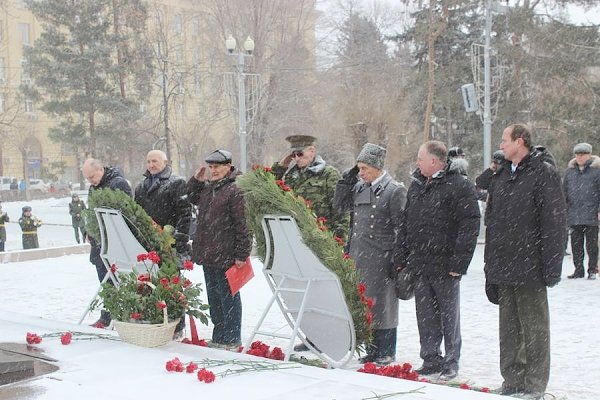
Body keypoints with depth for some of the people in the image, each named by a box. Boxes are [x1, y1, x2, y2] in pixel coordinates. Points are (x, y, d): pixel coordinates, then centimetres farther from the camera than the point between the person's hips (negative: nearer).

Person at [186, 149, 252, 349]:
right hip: (208, 254, 9)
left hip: (226, 256, -9)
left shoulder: (235, 191, -14)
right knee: (213, 296, 16)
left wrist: (241, 254, -17)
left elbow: (242, 225, -16)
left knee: (228, 297, 0)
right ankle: (218, 336, 27)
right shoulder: (207, 188, 13)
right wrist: (196, 180, 16)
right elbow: (192, 199, 34)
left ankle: (232, 339, 10)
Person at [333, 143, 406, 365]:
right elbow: (341, 206, 18)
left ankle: (387, 353, 11)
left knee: (381, 302, 1)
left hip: (381, 258, -7)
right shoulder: (359, 187, 11)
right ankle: (372, 350, 21)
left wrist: (396, 260, -13)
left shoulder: (394, 190, -8)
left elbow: (400, 228, -10)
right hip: (359, 256, 7)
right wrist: (347, 178, 7)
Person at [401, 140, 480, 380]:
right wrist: (405, 259, 14)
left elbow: (470, 226, -14)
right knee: (425, 316, 11)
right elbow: (407, 223, 19)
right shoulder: (416, 185, 13)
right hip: (419, 265, 7)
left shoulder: (459, 186, -11)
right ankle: (430, 360, 22)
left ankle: (451, 363, 16)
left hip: (444, 266, -7)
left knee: (449, 316, 5)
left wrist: (458, 263, -17)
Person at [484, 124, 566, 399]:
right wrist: (490, 267, 15)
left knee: (534, 327, 2)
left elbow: (554, 221, -13)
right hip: (503, 268, 7)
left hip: (530, 268, -7)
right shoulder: (501, 176, 14)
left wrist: (551, 267, -17)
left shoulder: (544, 174, -8)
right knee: (509, 327, 12)